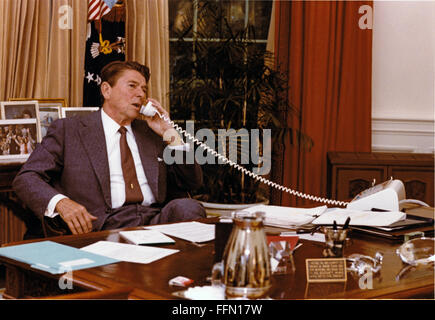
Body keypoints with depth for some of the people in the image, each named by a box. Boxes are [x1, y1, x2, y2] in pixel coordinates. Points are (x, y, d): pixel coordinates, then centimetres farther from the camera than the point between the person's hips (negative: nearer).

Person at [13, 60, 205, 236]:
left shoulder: (151, 132, 24)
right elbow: (25, 179, 4)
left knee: (187, 206, -30)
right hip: (108, 225, -5)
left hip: (157, 220, 5)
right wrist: (60, 202, -18)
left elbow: (193, 182, 22)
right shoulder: (68, 130, 12)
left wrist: (169, 133, 12)